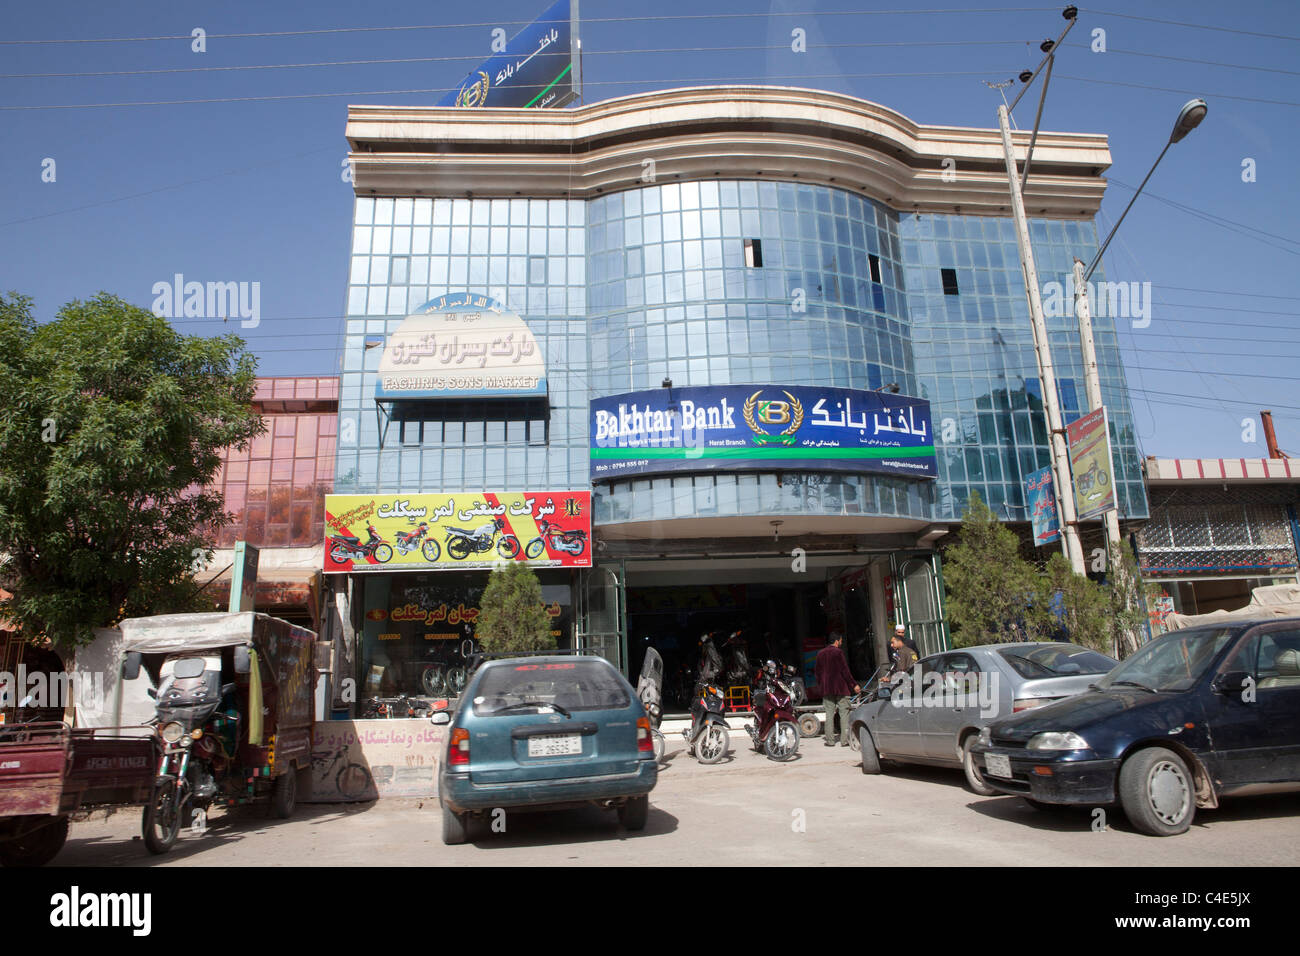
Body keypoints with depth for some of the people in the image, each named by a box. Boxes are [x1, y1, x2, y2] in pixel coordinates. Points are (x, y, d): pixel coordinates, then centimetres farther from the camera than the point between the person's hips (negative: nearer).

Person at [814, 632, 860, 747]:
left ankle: (830, 740, 6)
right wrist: (854, 684, -5)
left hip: (826, 689, 5)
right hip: (840, 688, -5)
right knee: (844, 713, 2)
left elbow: (816, 672, 13)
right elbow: (845, 671, -12)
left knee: (829, 714, 7)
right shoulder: (838, 652, -10)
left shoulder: (820, 653, 9)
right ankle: (845, 740, 0)